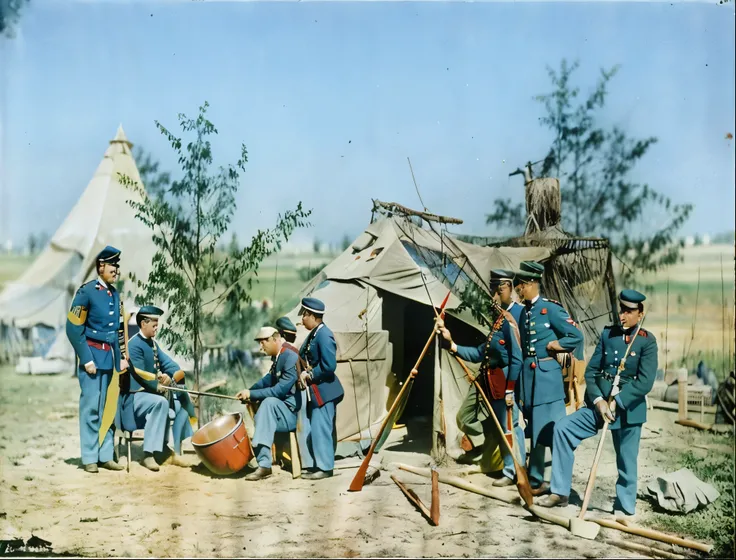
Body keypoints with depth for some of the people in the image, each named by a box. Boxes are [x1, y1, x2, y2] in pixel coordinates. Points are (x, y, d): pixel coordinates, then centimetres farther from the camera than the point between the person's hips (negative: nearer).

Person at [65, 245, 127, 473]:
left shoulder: (115, 295, 12)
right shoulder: (86, 292, -8)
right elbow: (73, 329, -11)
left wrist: (122, 357, 10)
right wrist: (87, 360, -14)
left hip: (111, 357, 6)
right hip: (93, 355, -6)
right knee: (91, 407, -2)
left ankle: (106, 455, 14)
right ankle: (89, 458, 5)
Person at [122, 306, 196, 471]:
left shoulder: (152, 343, 12)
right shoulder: (134, 345, -15)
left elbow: (167, 363, 7)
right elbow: (140, 376, -21)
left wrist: (171, 376, -14)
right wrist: (161, 386, -14)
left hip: (152, 391, 10)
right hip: (135, 395, -10)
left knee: (183, 401, 4)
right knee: (161, 402, -34)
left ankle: (175, 451, 8)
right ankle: (148, 454, -32)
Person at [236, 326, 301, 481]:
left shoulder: (291, 358, -19)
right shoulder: (277, 357, 7)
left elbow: (280, 390, -23)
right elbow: (268, 380, 16)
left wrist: (251, 394, -19)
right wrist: (248, 392, 1)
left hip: (294, 413, -9)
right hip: (282, 411, 10)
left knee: (269, 402, -29)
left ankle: (264, 464, -31)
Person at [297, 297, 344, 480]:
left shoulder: (324, 335, -18)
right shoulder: (313, 334, 10)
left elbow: (329, 366, -24)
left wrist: (310, 375, -15)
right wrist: (303, 373, 2)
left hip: (323, 391, -10)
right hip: (312, 391, 10)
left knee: (320, 430, -2)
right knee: (306, 429, 14)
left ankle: (325, 468, 10)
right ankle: (312, 465, 23)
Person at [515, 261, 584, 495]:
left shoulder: (550, 308, -9)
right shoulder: (523, 311, 11)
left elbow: (577, 336, -12)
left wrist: (552, 346, -9)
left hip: (547, 374, -7)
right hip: (528, 375, 7)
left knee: (553, 430, -4)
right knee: (535, 431, 13)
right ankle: (535, 481, 21)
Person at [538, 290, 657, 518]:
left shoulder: (647, 341, -6)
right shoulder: (608, 334, 7)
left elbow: (645, 382, -14)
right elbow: (591, 371, 4)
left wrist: (616, 403, -19)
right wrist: (598, 401, -10)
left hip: (628, 410, -4)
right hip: (599, 404, 4)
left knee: (626, 462, 5)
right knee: (562, 428, -10)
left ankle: (625, 509, 26)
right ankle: (560, 492, -3)